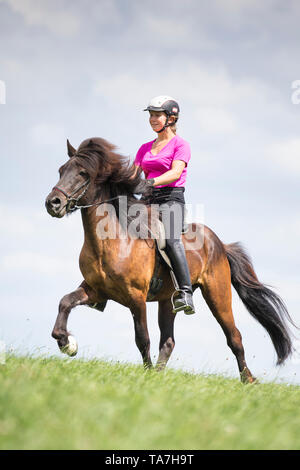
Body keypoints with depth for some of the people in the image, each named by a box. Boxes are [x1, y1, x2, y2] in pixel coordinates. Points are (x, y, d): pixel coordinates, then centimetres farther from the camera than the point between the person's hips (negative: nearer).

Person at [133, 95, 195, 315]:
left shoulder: (180, 145, 2)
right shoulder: (145, 148, 21)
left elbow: (175, 173, -15)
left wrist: (152, 182, -32)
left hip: (171, 200, -7)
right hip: (147, 202, 7)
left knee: (171, 239, -32)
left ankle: (186, 293, -40)